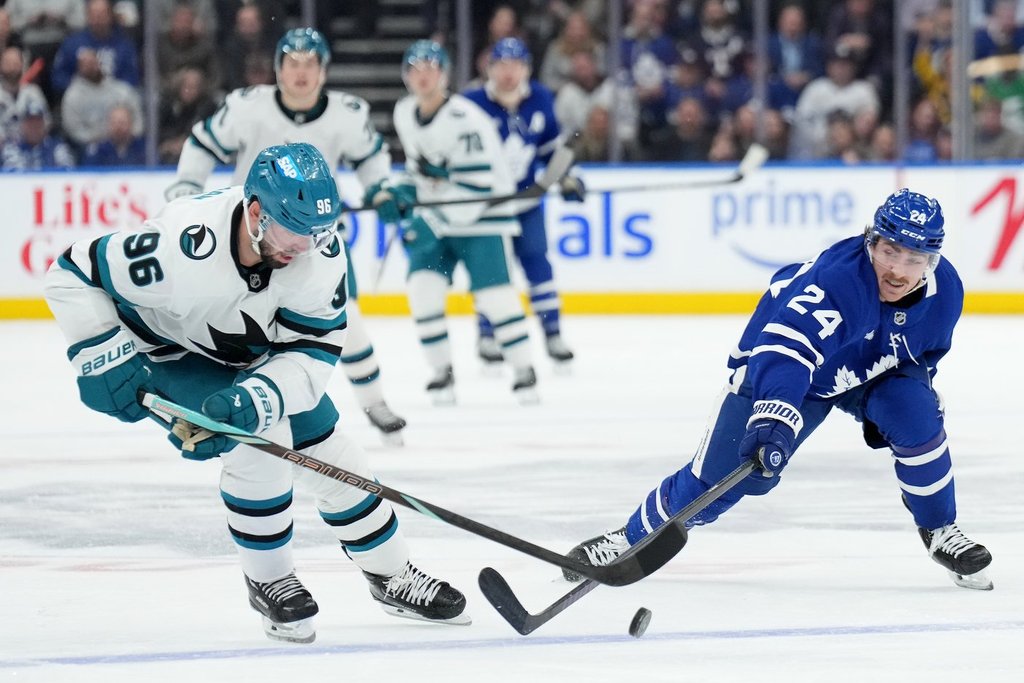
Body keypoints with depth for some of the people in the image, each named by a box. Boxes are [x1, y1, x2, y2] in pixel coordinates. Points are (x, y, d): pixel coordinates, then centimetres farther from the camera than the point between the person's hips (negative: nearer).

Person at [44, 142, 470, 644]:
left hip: (257, 354, 5)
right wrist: (103, 355, -34)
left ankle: (391, 577, 27)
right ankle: (268, 582, -2)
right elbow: (72, 274, -28)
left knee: (329, 452, 5)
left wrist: (256, 398, -43)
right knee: (263, 438, -24)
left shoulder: (319, 250, -28)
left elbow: (314, 350, -26)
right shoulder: (183, 244, -40)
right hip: (171, 353, -5)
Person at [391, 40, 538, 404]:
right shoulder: (405, 114, 1)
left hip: (480, 214, -6)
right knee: (422, 289, -10)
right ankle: (442, 372, 1)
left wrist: (429, 222, -28)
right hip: (435, 218, 6)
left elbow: (476, 186, -27)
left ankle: (523, 369, 4)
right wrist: (403, 196, 5)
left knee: (494, 295, -12)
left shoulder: (463, 119, -23)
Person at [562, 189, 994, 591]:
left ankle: (940, 531, -2)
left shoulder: (944, 289, -21)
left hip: (870, 373, 4)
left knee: (917, 418, -24)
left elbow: (924, 352, 4)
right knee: (715, 477, -8)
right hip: (774, 361, -4)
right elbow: (785, 347, -55)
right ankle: (633, 537, 15)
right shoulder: (837, 279, -42)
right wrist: (775, 417, -69)